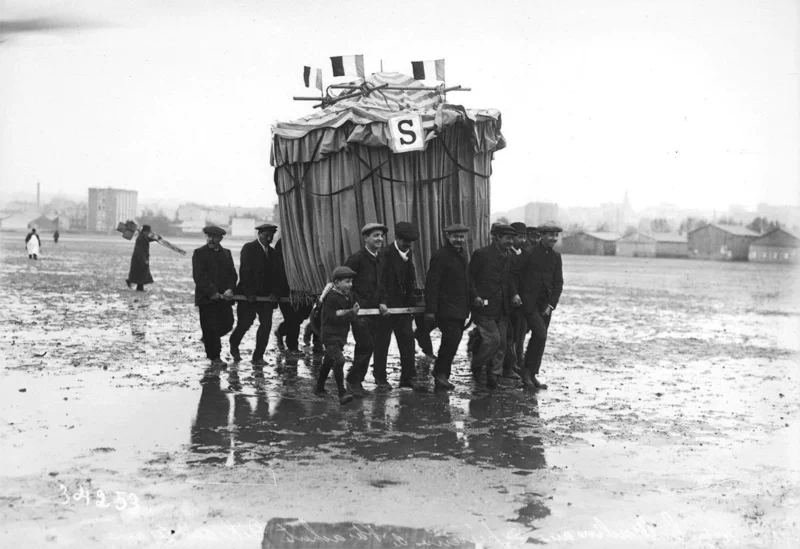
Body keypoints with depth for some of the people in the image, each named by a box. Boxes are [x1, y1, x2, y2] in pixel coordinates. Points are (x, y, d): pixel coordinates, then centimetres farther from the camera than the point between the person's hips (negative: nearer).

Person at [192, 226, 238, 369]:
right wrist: (212, 292, -17)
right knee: (211, 327, -4)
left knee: (227, 324, 4)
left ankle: (208, 339, 33)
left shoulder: (226, 253, 13)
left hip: (223, 296, 5)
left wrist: (230, 289, -11)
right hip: (206, 298, -5)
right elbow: (199, 276, -10)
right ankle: (214, 358, 6)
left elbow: (232, 274, 8)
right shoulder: (199, 253, -2)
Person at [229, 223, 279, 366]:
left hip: (266, 295, 5)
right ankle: (233, 345, 27)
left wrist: (274, 292, -4)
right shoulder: (249, 248, -5)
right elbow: (244, 271, -12)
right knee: (245, 323, -3)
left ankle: (258, 357, 4)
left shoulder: (272, 252, 14)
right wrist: (248, 292, -18)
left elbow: (274, 274, 11)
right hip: (249, 294, -5)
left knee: (266, 324, -3)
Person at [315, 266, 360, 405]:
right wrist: (351, 313, -22)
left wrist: (353, 312, -13)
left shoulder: (348, 296, 7)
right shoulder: (331, 297, -18)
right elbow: (334, 318, -23)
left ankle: (319, 388, 36)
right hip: (330, 335, -9)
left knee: (329, 361, 20)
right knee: (339, 360, -21)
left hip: (342, 335, 9)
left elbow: (352, 317, 9)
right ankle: (342, 394, -21)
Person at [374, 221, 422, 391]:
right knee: (382, 342, 2)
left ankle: (408, 377, 10)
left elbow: (411, 279, 14)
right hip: (387, 305, -6)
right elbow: (381, 280, -18)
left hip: (403, 305, 6)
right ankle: (381, 378, 13)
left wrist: (412, 299, 6)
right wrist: (382, 302, -27)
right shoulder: (385, 254, -9)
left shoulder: (408, 253, 12)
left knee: (408, 339, 3)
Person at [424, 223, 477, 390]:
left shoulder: (462, 254, 14)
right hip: (446, 308, -8)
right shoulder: (440, 256, -12)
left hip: (461, 308, 8)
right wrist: (430, 310, -19)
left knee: (451, 342, 12)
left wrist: (475, 296, 8)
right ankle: (441, 374, 1)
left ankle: (440, 375, 22)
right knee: (452, 339, -14)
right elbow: (431, 284, -15)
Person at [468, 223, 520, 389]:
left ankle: (494, 377, 16)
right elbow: (470, 277, -5)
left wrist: (514, 294, 1)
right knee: (493, 339, -11)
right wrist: (475, 296, -15)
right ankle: (476, 366, 13)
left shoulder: (507, 257, 13)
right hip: (485, 307, -7)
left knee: (501, 343, 6)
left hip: (502, 308, 7)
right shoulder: (481, 254, -8)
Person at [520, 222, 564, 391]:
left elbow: (558, 283, 8)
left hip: (546, 305, 6)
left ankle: (531, 376, 17)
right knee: (541, 334, -17)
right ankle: (528, 371, -3)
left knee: (537, 339, 9)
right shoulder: (530, 253, -8)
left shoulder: (556, 256, 9)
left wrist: (551, 305, -1)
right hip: (530, 302, -6)